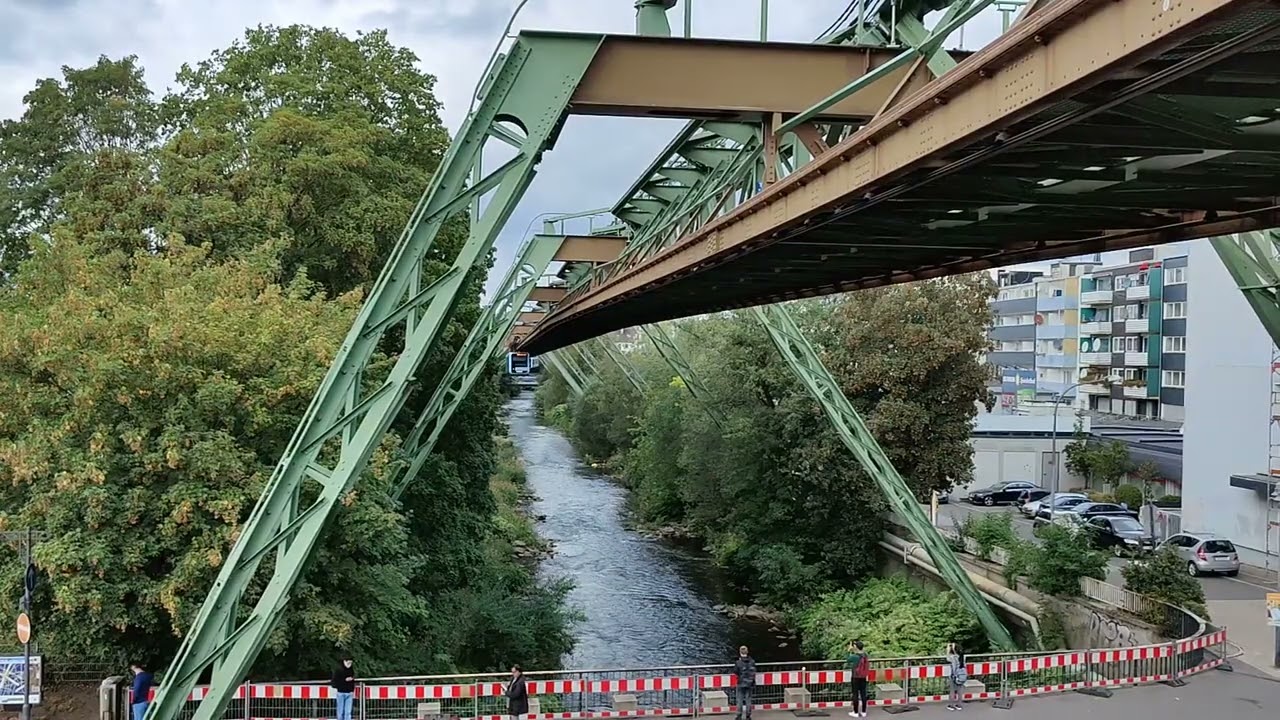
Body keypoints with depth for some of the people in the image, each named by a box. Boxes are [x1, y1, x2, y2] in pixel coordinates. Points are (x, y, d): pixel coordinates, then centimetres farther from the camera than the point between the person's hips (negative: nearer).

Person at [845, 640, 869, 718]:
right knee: (863, 693, 11)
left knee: (855, 694, 4)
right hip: (863, 677, 5)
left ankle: (856, 712, 10)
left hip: (855, 677, -5)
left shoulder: (854, 656, -18)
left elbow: (847, 660, -1)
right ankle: (863, 712, 19)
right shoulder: (865, 655, -3)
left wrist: (849, 651, 8)